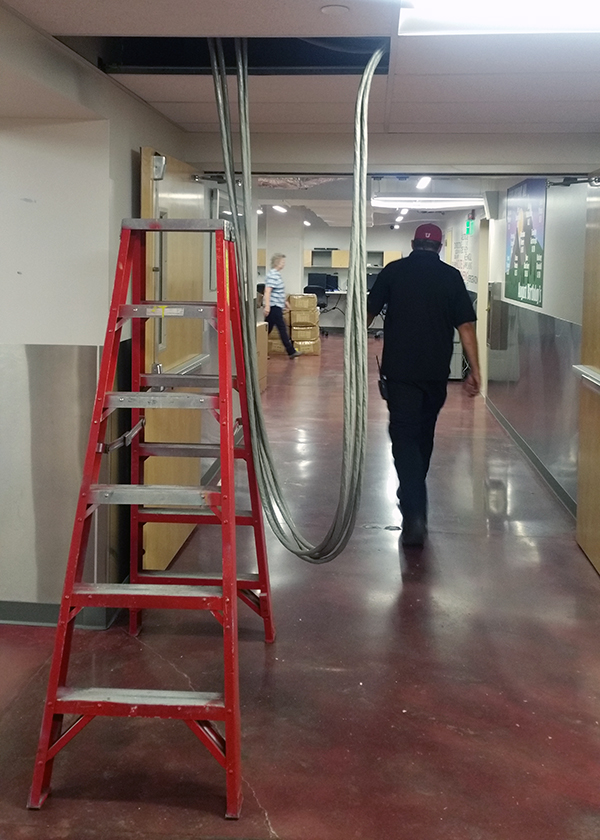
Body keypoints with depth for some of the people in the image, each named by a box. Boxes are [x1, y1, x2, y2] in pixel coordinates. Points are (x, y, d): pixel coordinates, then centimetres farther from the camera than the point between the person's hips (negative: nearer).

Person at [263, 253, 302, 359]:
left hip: (276, 306, 10)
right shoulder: (273, 275, -17)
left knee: (267, 330, 9)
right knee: (282, 329, -3)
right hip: (274, 307, -10)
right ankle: (291, 352, 3)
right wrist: (267, 306, -29)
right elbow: (267, 291, -24)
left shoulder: (277, 274, 16)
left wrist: (284, 302, 31)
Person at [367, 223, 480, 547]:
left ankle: (414, 512, -19)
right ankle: (414, 497, 35)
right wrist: (474, 371, 2)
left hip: (399, 369, -2)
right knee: (424, 434, 19)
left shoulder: (393, 271, 0)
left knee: (405, 435, -4)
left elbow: (367, 314, 4)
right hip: (437, 371, 2)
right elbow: (466, 326, -2)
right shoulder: (451, 276, 2)